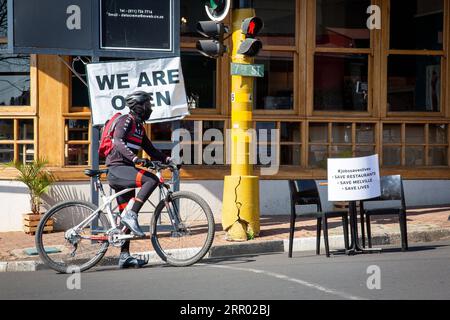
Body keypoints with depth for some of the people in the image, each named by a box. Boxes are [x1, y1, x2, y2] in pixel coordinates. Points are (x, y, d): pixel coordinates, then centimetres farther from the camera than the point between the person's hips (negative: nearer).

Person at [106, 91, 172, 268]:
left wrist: (166, 159, 7)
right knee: (152, 179, -28)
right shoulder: (126, 120, -9)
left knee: (127, 215, 8)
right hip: (117, 169, -10)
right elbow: (118, 141, -26)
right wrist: (134, 157, -39)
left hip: (125, 170, 10)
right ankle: (131, 214, -24)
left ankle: (125, 256, 11)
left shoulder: (139, 127, 20)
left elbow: (150, 149, 23)